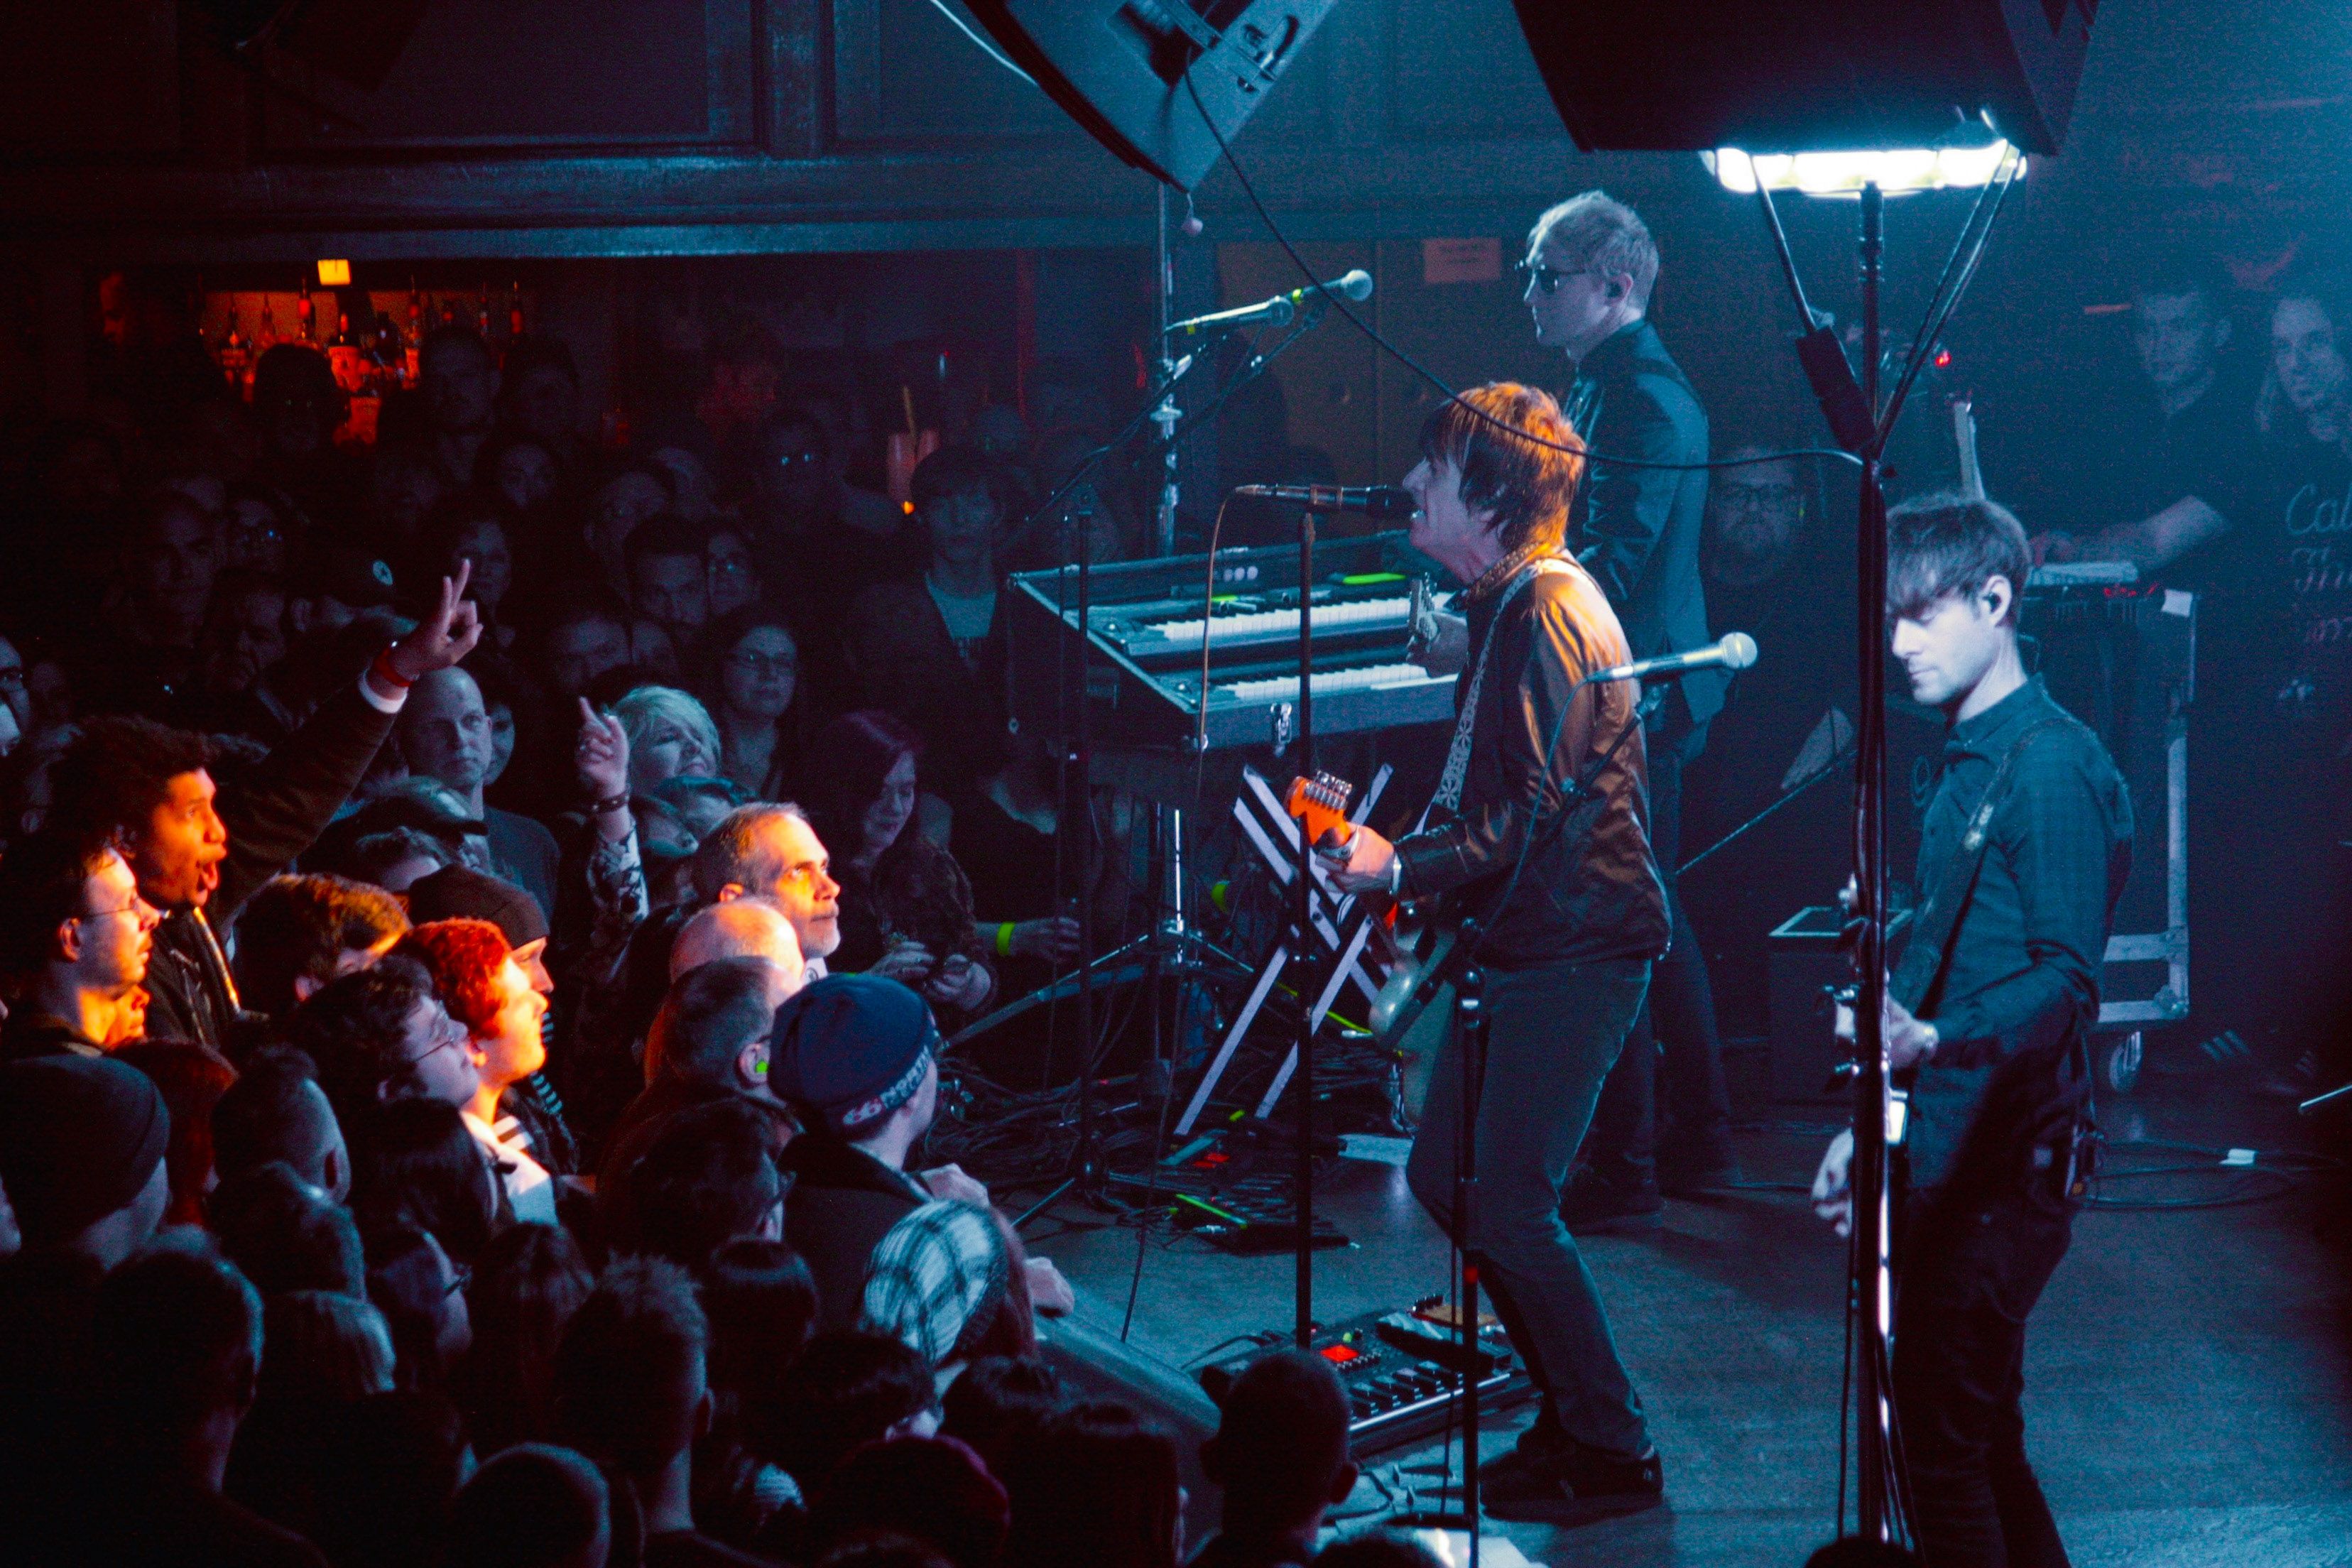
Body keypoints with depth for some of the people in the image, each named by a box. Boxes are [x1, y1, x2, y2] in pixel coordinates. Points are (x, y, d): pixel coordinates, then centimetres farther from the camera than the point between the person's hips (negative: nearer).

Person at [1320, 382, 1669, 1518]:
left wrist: (1402, 868, -19)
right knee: (1444, 1177, 14)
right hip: (1523, 944, 11)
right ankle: (1574, 1410, 24)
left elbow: (1537, 816, -23)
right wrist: (1384, 838, 16)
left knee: (1510, 1210, -8)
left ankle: (1613, 1455, 3)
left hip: (1575, 947, -11)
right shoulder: (1504, 605, 15)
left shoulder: (1547, 612, -18)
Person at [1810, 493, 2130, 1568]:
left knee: (1944, 1444, -8)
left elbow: (2066, 979, -22)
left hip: (2006, 1167, -10)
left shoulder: (2051, 765, -14)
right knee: (1979, 1438, 15)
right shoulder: (1964, 763, 16)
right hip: (1941, 1160, 10)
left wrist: (1934, 1046, -38)